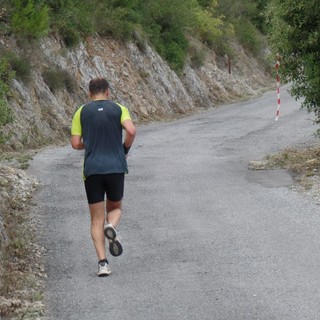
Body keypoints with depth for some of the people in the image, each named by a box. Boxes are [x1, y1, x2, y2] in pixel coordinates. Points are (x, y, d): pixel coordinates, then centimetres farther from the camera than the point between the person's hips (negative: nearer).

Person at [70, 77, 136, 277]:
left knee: (97, 219, 6)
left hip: (92, 170, 0)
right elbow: (131, 130, -12)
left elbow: (76, 143, 2)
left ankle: (103, 262, -7)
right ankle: (111, 227, -14)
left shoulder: (82, 112, 7)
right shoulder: (118, 109, 5)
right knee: (115, 208, 22)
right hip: (116, 168, 0)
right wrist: (125, 149, 6)